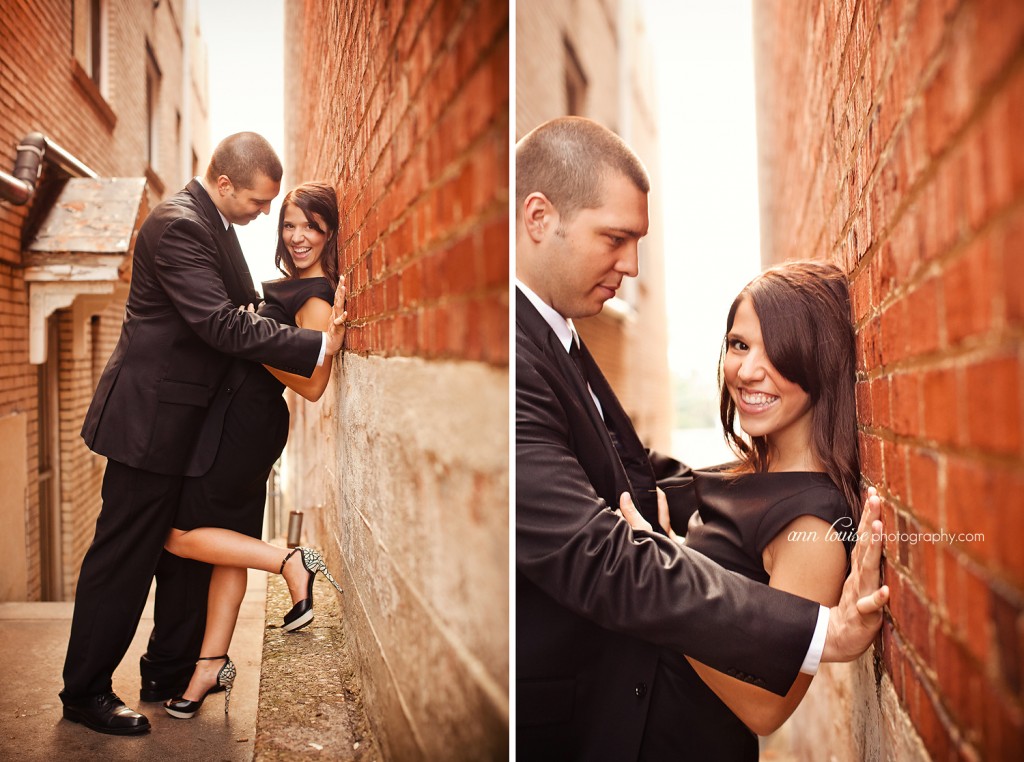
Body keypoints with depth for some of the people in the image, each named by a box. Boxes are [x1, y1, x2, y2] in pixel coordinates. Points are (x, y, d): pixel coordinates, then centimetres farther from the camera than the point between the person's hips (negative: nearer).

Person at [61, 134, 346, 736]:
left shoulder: (212, 222, 11)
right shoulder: (179, 224, -20)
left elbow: (240, 302, 14)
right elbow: (223, 325, -28)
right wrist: (319, 346, -28)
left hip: (192, 417, 10)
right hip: (153, 417, -10)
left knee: (189, 547, 16)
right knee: (125, 556, 2)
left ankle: (170, 674, 31)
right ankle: (86, 691, 19)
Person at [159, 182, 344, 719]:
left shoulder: (317, 298, -16)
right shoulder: (289, 284, 12)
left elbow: (311, 386, -21)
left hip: (247, 426, -9)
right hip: (241, 419, 9)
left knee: (180, 535, 0)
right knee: (228, 537, 13)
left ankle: (292, 563, 1)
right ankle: (212, 665, 24)